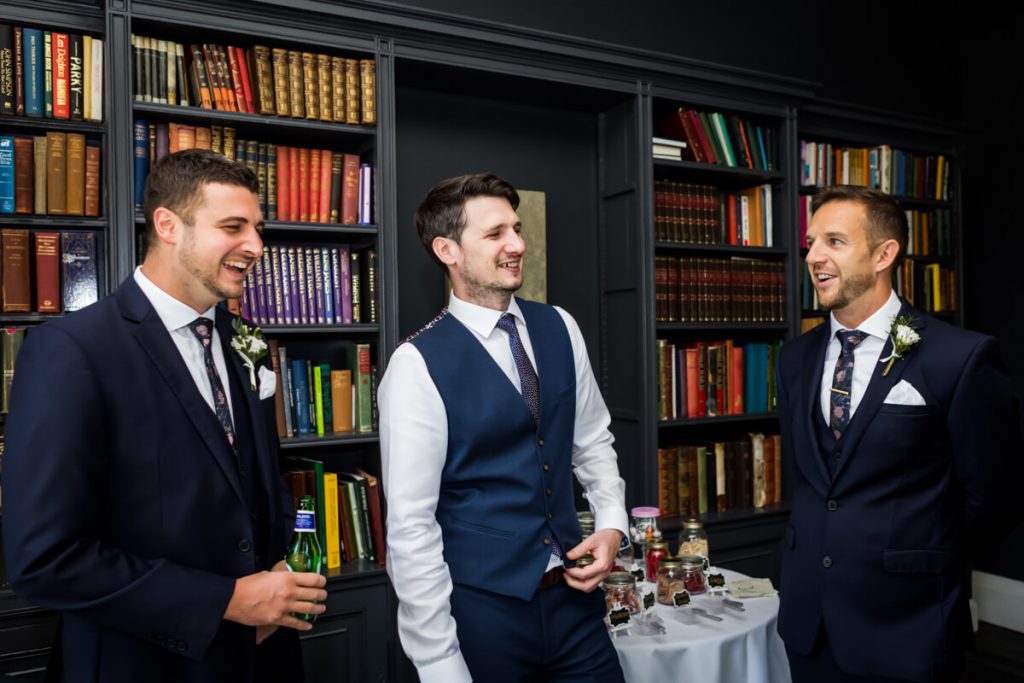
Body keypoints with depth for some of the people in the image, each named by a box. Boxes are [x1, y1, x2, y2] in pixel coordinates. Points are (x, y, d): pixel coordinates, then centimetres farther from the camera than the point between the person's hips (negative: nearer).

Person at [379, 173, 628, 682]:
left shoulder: (559, 328, 1)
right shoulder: (418, 364, -16)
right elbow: (410, 527, -16)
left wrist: (612, 524, -3)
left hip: (573, 597, 5)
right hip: (481, 610, -4)